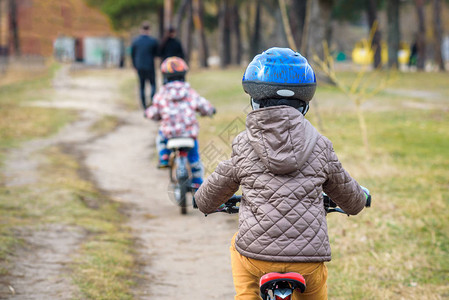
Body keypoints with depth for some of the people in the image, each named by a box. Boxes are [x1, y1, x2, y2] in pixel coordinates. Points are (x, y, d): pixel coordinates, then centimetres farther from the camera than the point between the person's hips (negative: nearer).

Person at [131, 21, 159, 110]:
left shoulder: (135, 41, -2)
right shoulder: (153, 41, -10)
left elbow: (132, 55, 6)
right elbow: (157, 53, 1)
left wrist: (135, 66, 18)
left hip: (139, 67, 2)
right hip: (149, 66, -2)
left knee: (141, 86, 11)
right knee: (153, 84, 11)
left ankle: (144, 105, 11)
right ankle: (152, 100, -11)